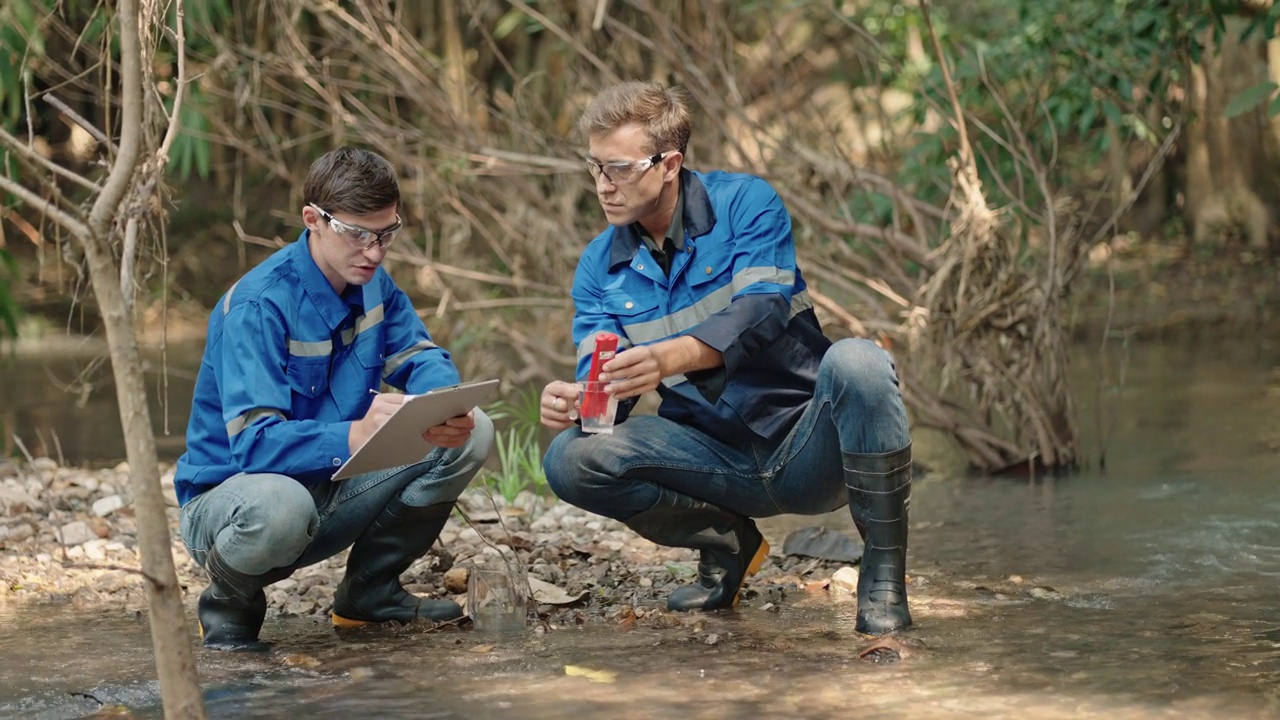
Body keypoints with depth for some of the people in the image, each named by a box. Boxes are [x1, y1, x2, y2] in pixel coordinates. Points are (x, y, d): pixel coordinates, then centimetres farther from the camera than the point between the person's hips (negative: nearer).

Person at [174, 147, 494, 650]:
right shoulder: (258, 306, -24)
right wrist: (355, 434, -51)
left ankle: (370, 590, 9)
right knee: (278, 504, -43)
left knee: (470, 436, -6)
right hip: (230, 492, -7)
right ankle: (230, 604, -6)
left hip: (331, 487, 7)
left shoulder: (371, 283, 1)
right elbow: (254, 442, -32)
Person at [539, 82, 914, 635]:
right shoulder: (600, 267, 4)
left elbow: (764, 309, -25)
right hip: (719, 461, 4)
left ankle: (884, 573, -21)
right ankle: (725, 540, 6)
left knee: (856, 361, -35)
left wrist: (672, 357, -44)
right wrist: (575, 401, -30)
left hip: (805, 450, -4)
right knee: (569, 459, -19)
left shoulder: (746, 204, -7)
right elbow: (605, 385, -4)